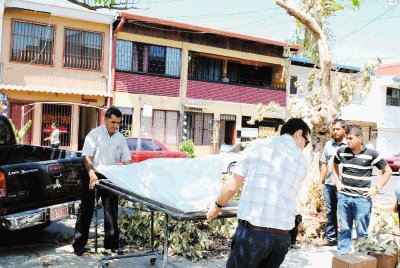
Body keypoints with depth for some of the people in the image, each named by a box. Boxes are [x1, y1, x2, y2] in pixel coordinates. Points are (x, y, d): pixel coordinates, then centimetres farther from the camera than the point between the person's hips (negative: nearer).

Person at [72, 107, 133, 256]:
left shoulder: (120, 138, 6)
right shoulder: (94, 134, -8)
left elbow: (126, 160, 6)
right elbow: (87, 157, -16)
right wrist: (92, 175, -32)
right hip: (93, 177, -4)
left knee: (112, 211, 9)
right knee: (86, 210, 4)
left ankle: (112, 243, 22)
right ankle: (79, 244, 15)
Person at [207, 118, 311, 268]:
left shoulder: (257, 145, 1)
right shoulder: (302, 161, 10)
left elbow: (232, 186, 1)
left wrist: (217, 206, 18)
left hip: (252, 231, -3)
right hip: (283, 236, 3)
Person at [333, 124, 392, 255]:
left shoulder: (371, 154, -7)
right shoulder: (342, 152, 2)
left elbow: (388, 171, 2)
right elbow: (335, 165, 23)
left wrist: (376, 189, -4)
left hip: (362, 198, -3)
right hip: (343, 196, 3)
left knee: (361, 231, 7)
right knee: (343, 228, 10)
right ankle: (342, 255, 22)